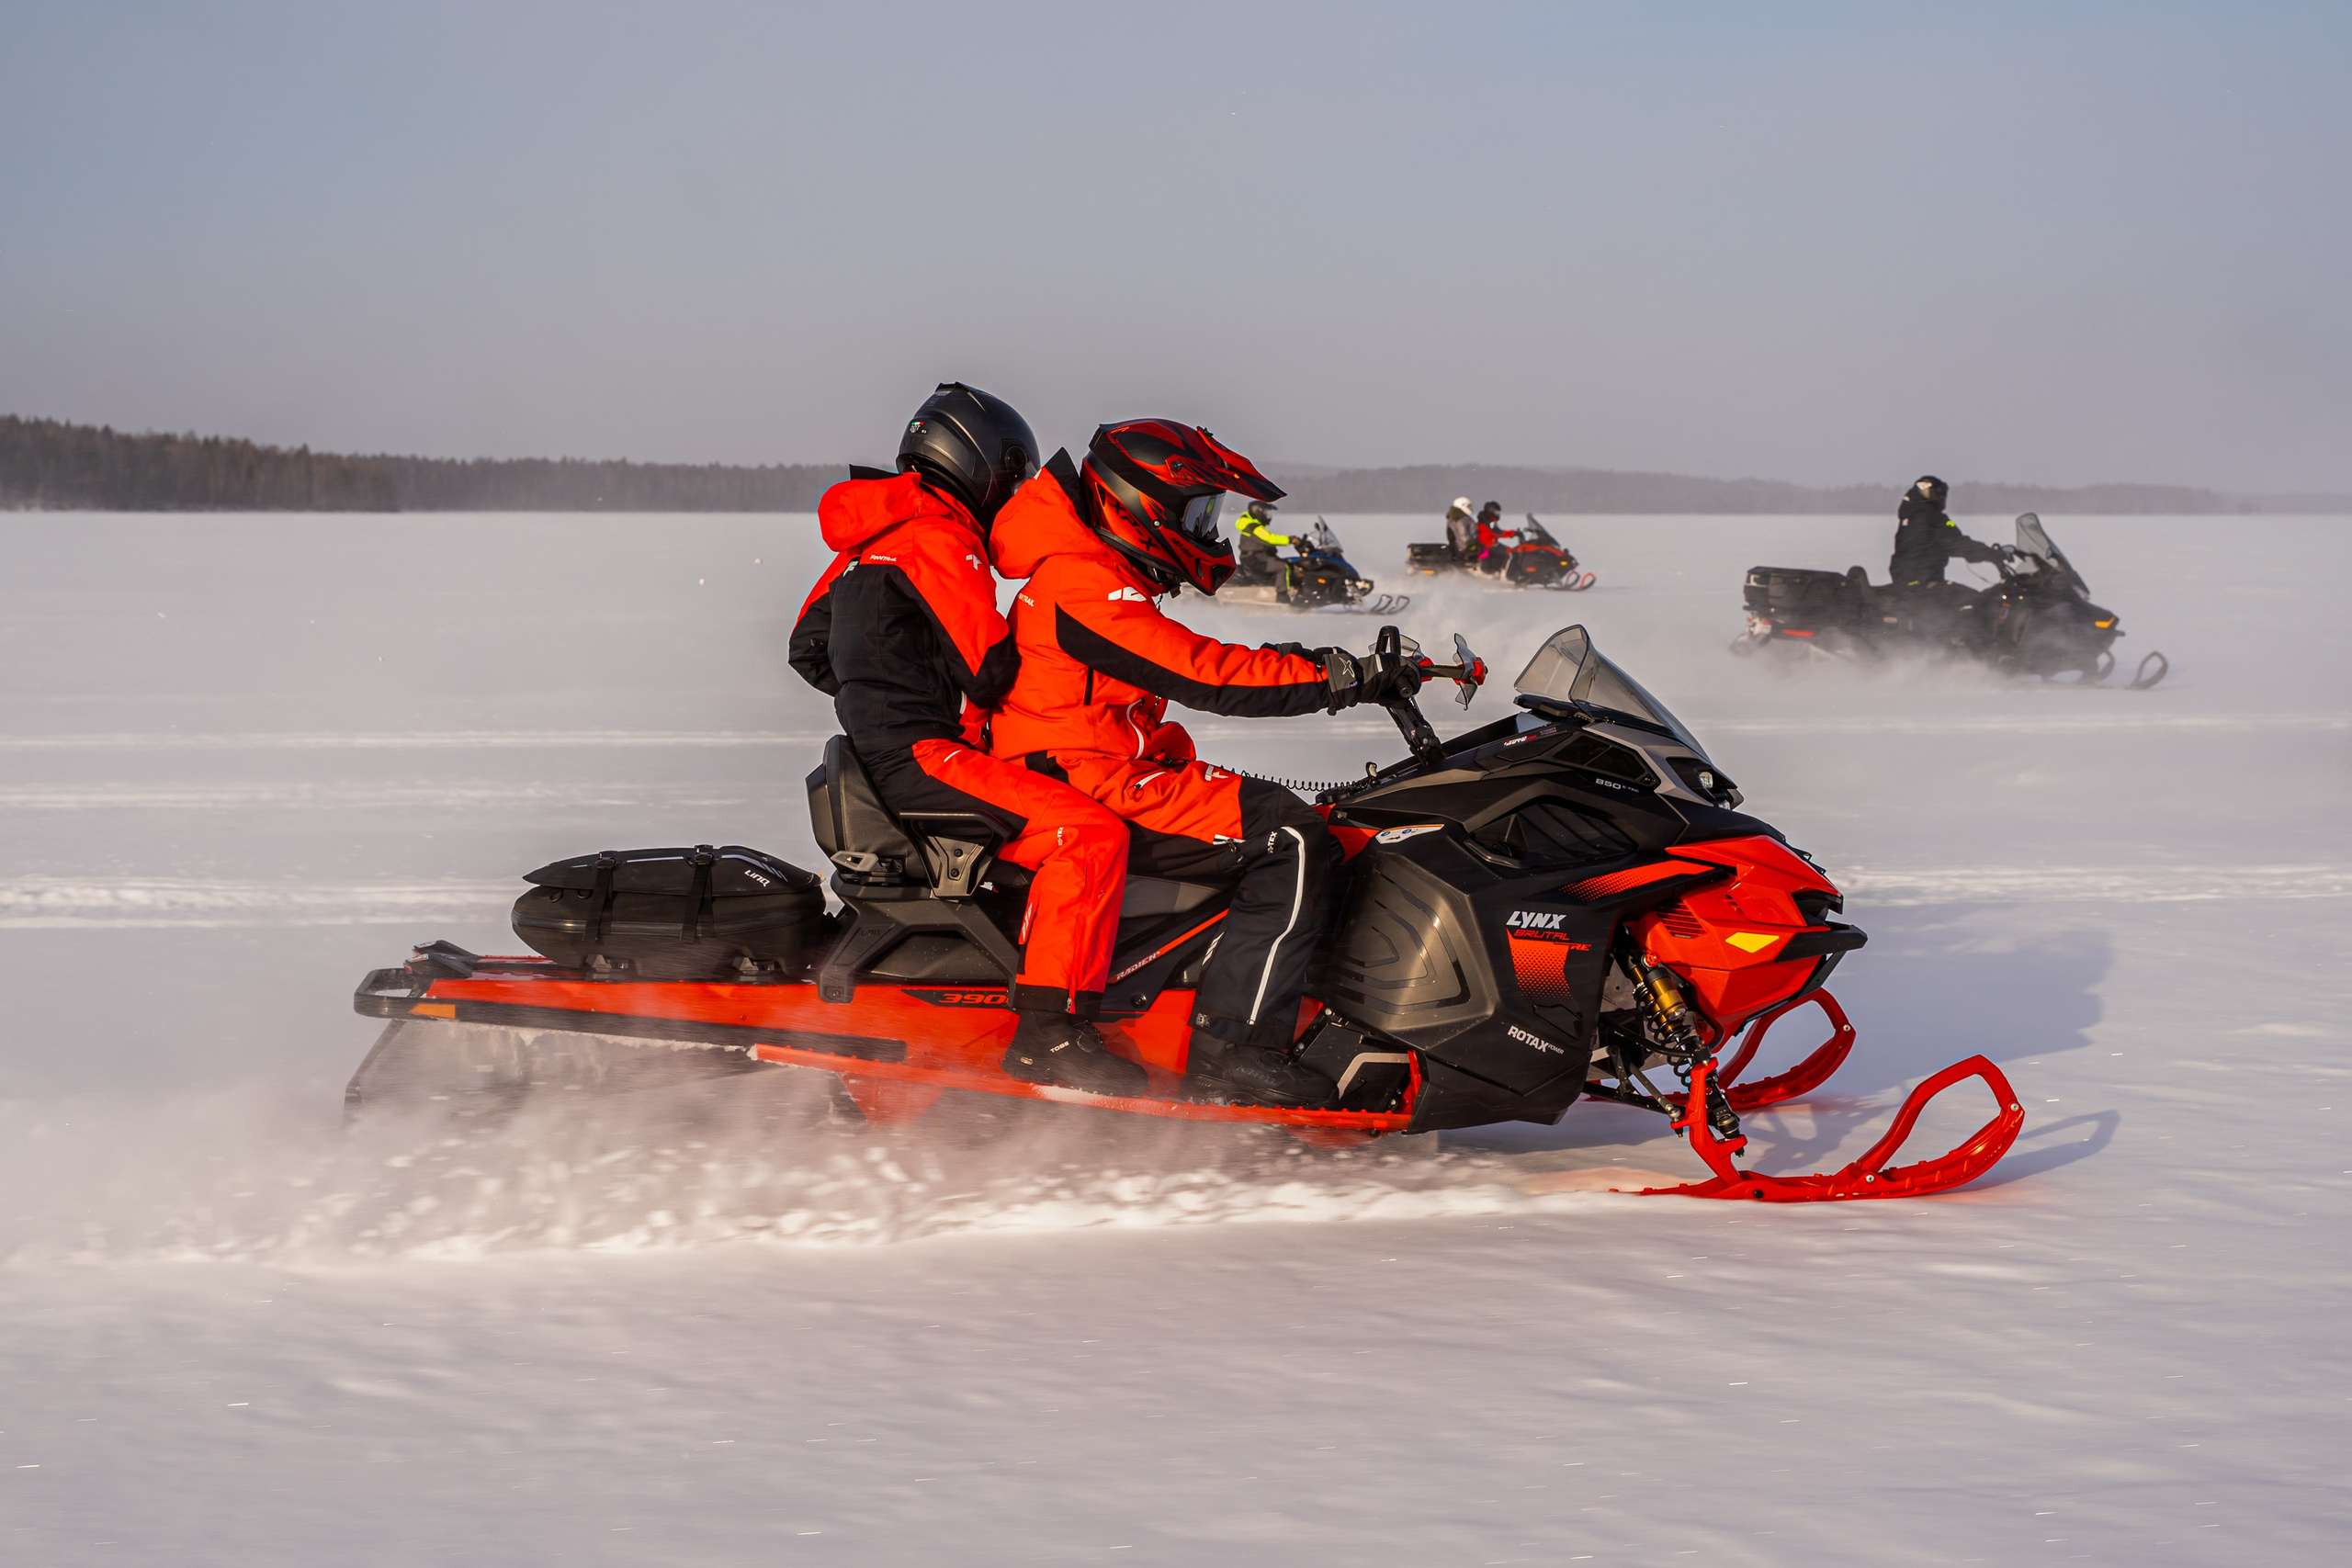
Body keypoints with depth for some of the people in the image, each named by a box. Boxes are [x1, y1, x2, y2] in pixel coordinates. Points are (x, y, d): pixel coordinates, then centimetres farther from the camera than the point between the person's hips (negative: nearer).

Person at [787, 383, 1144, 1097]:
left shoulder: (871, 536, 19)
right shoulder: (937, 536, -12)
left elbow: (809, 648, 27)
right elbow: (994, 670, -19)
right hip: (923, 757, -11)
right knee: (1091, 834, -23)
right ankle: (1047, 1030, -29)